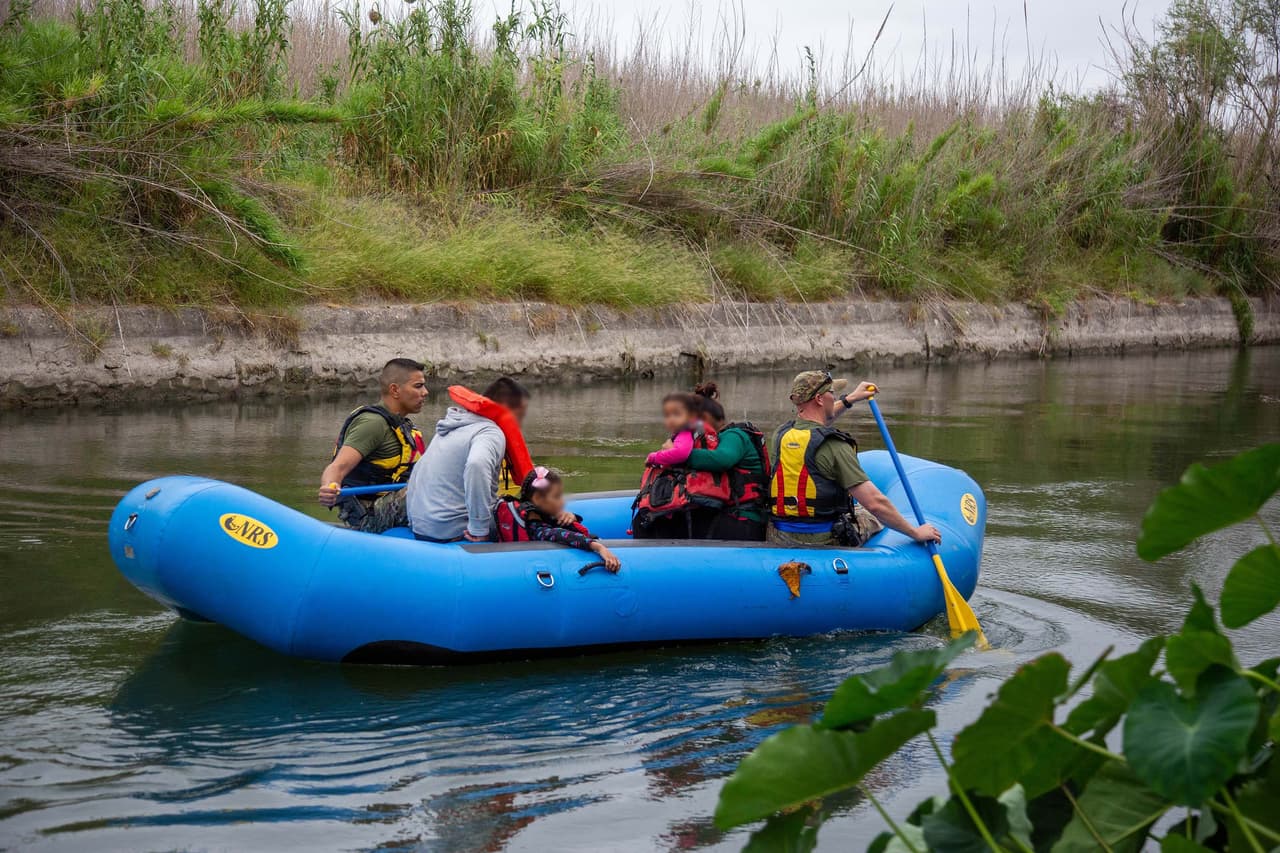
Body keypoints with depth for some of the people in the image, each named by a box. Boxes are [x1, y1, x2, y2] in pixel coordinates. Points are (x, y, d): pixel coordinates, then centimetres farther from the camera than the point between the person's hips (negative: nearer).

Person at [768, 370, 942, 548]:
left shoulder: (780, 435, 4)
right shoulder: (833, 446, -16)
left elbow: (812, 424, 31)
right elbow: (875, 503, -20)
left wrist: (849, 399, 41)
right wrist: (916, 532, -8)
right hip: (824, 543, -6)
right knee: (872, 516, 21)